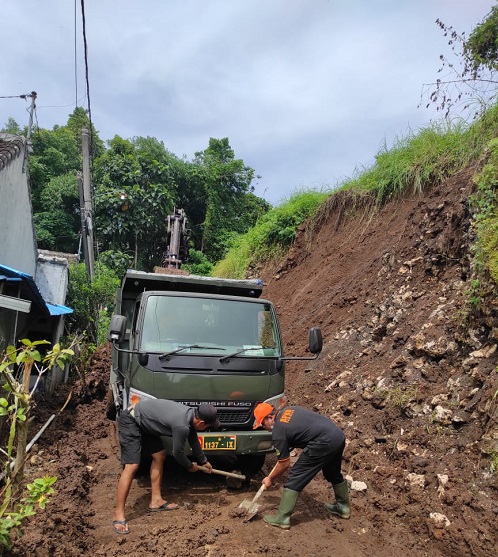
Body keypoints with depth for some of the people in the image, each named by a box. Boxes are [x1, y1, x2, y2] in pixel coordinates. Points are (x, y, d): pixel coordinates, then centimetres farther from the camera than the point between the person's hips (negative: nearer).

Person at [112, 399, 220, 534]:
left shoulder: (191, 415, 1)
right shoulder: (182, 426, -27)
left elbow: (194, 440, 20)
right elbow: (178, 453, -11)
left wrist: (203, 461, 33)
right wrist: (190, 466, 9)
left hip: (142, 422, 10)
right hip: (130, 422, -10)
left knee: (160, 455, 12)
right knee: (132, 466, -15)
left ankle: (156, 501, 19)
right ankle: (118, 514, -7)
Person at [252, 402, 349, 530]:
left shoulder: (278, 432, -5)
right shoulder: (287, 409, 16)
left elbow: (284, 464, 3)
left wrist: (270, 479, 18)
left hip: (324, 443, -9)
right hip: (339, 435, 9)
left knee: (295, 479, 3)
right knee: (334, 473, 32)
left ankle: (282, 518, 8)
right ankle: (343, 507, 48)